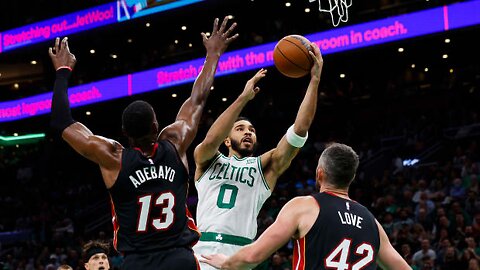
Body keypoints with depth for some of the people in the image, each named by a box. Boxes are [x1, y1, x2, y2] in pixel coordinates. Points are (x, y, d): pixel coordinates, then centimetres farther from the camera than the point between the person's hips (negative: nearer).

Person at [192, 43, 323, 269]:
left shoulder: (265, 167, 15)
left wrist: (314, 80, -3)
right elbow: (211, 140, -11)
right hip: (202, 250, 0)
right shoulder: (207, 160, 14)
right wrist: (244, 97, -13)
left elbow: (300, 130, 4)